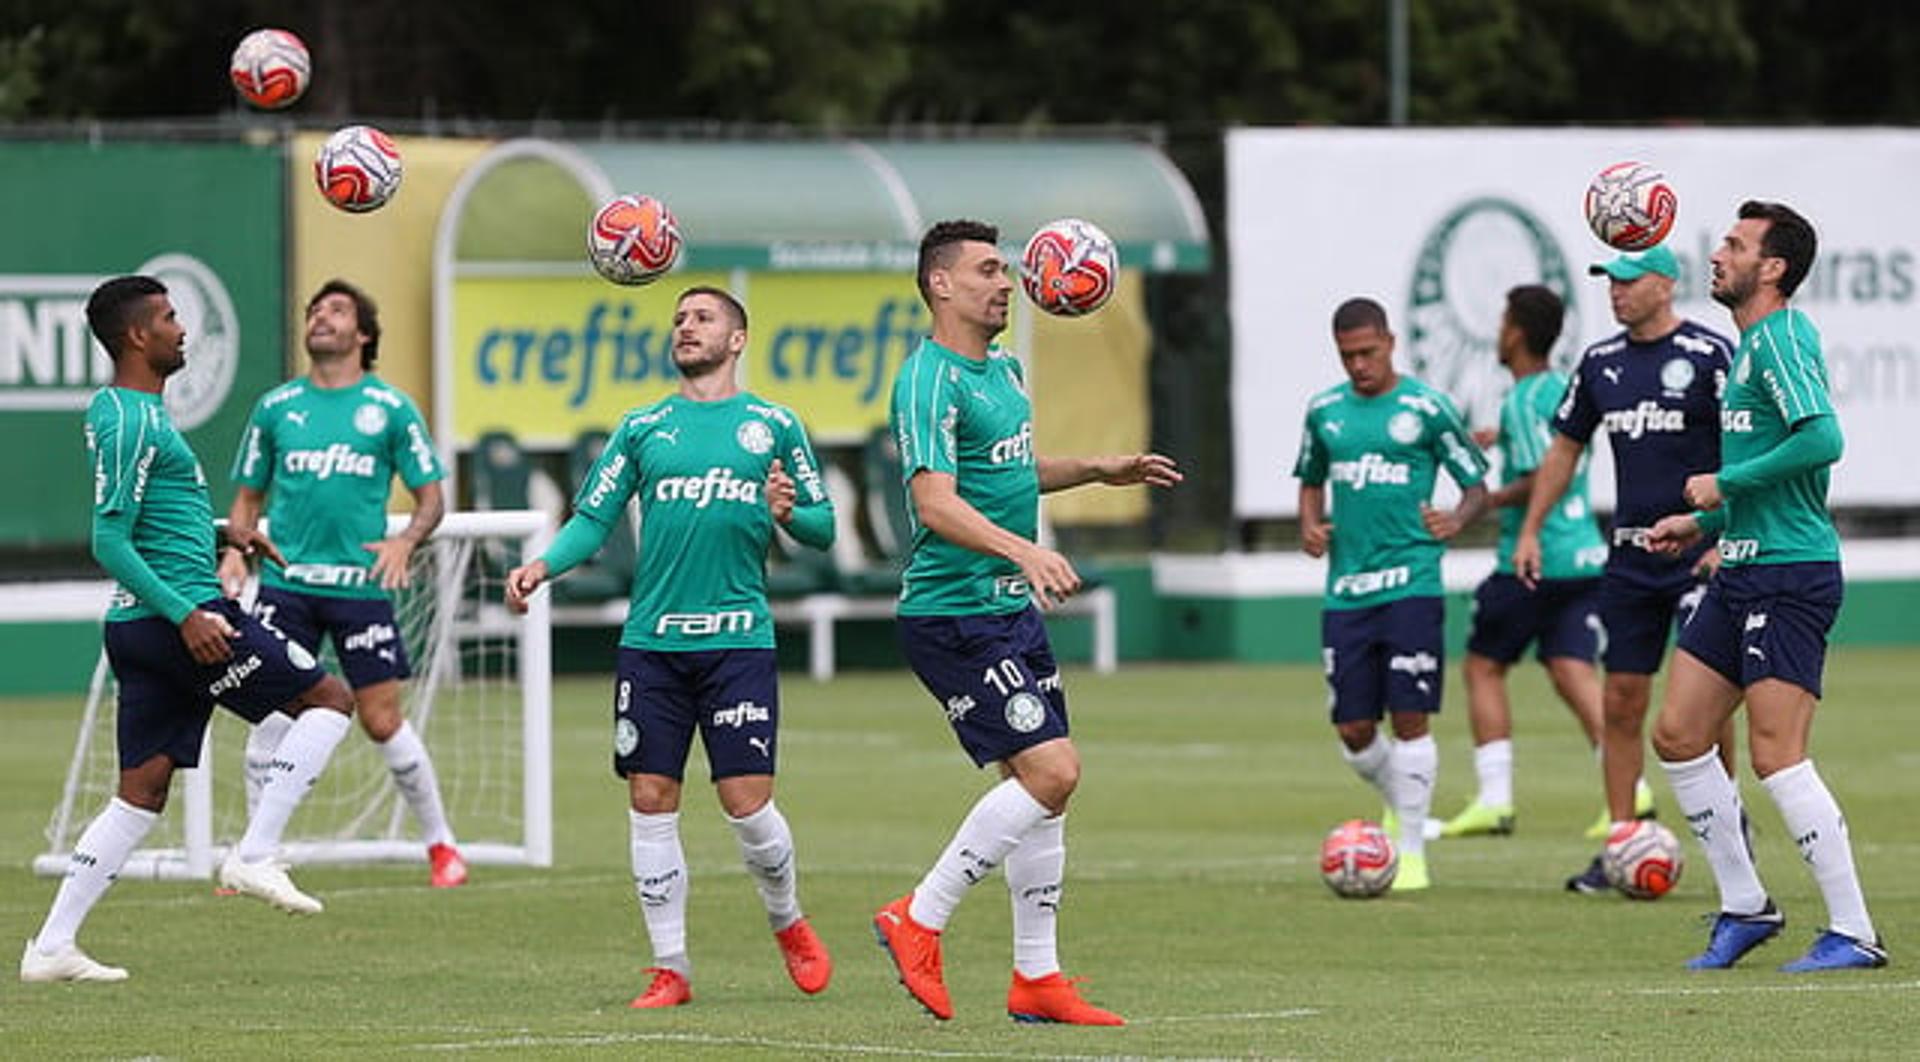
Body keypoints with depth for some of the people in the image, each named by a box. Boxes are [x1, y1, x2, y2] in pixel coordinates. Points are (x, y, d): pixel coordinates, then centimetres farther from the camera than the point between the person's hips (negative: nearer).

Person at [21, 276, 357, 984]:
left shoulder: (115, 409, 16)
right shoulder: (132, 424, -14)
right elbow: (110, 543, -19)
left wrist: (222, 532, 31)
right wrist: (185, 615, -23)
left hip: (140, 629, 10)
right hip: (177, 614, -10)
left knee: (141, 792, 10)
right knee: (329, 699, -1)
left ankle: (52, 946, 6)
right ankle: (254, 857, -6)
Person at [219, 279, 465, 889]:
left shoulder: (390, 409, 3)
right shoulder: (276, 407, 10)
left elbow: (431, 499, 5)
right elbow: (248, 496, 18)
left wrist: (405, 542, -15)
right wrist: (235, 553, 0)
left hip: (360, 584, -2)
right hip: (284, 582, 2)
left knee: (383, 723, -2)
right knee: (269, 714, -6)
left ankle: (441, 845, 14)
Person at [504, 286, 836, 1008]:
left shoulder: (774, 426, 8)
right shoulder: (643, 428, 11)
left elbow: (823, 527, 10)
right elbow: (593, 517, 8)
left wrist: (790, 513, -12)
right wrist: (543, 565, -10)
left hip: (739, 638, -2)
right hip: (651, 642, 2)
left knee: (747, 802, -8)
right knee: (651, 802, -1)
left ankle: (789, 925, 20)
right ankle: (670, 969, 7)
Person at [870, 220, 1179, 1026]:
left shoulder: (1002, 370, 14)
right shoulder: (930, 382, -16)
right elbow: (936, 503, -28)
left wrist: (1098, 471, 25)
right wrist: (1024, 552, -40)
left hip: (1012, 611, 10)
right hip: (955, 617, -10)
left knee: (1042, 781, 9)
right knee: (1049, 772, -15)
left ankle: (1036, 978, 15)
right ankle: (919, 921, -5)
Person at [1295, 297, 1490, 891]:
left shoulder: (1425, 408, -1)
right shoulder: (1325, 411, 11)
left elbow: (1477, 488, 3)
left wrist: (1456, 521, -18)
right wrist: (1310, 526, 6)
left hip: (1411, 581, -4)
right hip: (1346, 590, 4)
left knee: (1410, 719, -8)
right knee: (1352, 729, 3)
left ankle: (1412, 851, -2)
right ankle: (1398, 804, 32)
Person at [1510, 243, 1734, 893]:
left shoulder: (1709, 355, -7)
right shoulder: (1602, 362, 11)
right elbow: (1565, 449, 21)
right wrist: (1530, 531, 16)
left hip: (1700, 550, -6)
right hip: (1630, 557, 6)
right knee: (1620, 703, 4)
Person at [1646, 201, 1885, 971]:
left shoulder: (1781, 337, -12)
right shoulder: (1752, 343, 18)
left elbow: (1822, 440, -26)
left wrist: (1725, 485, -17)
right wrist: (1705, 521, 22)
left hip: (1790, 575, -10)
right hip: (1743, 573, 10)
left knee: (1776, 757, -12)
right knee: (1677, 736, 9)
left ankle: (1853, 932, -7)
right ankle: (1744, 907, 19)